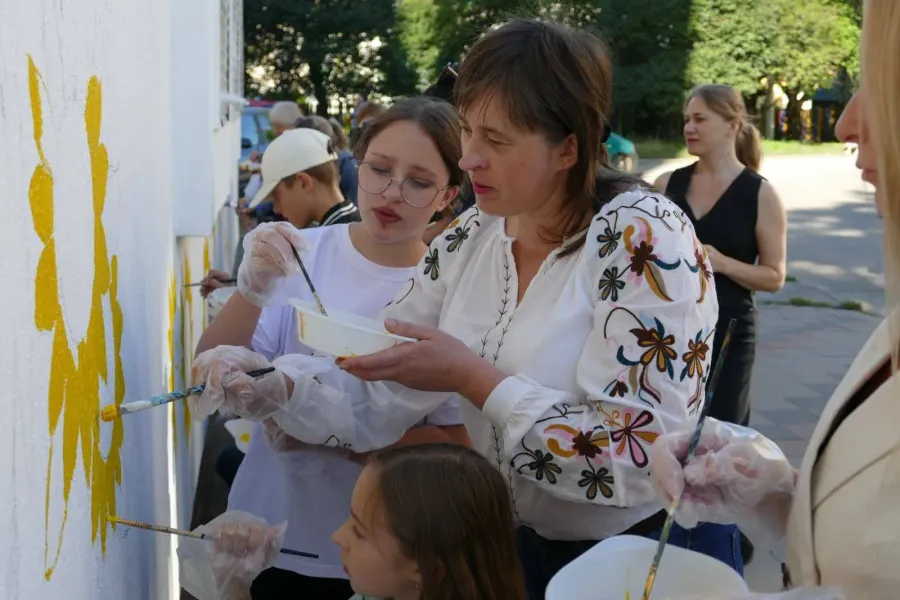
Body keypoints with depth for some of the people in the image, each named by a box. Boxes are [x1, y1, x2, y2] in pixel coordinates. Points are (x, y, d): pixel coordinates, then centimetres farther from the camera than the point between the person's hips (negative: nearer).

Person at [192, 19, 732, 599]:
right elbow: (381, 386, 0)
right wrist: (274, 386, -18)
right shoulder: (472, 238, -3)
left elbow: (638, 454, -29)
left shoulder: (643, 238, -23)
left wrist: (471, 378, -30)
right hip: (525, 547, 6)